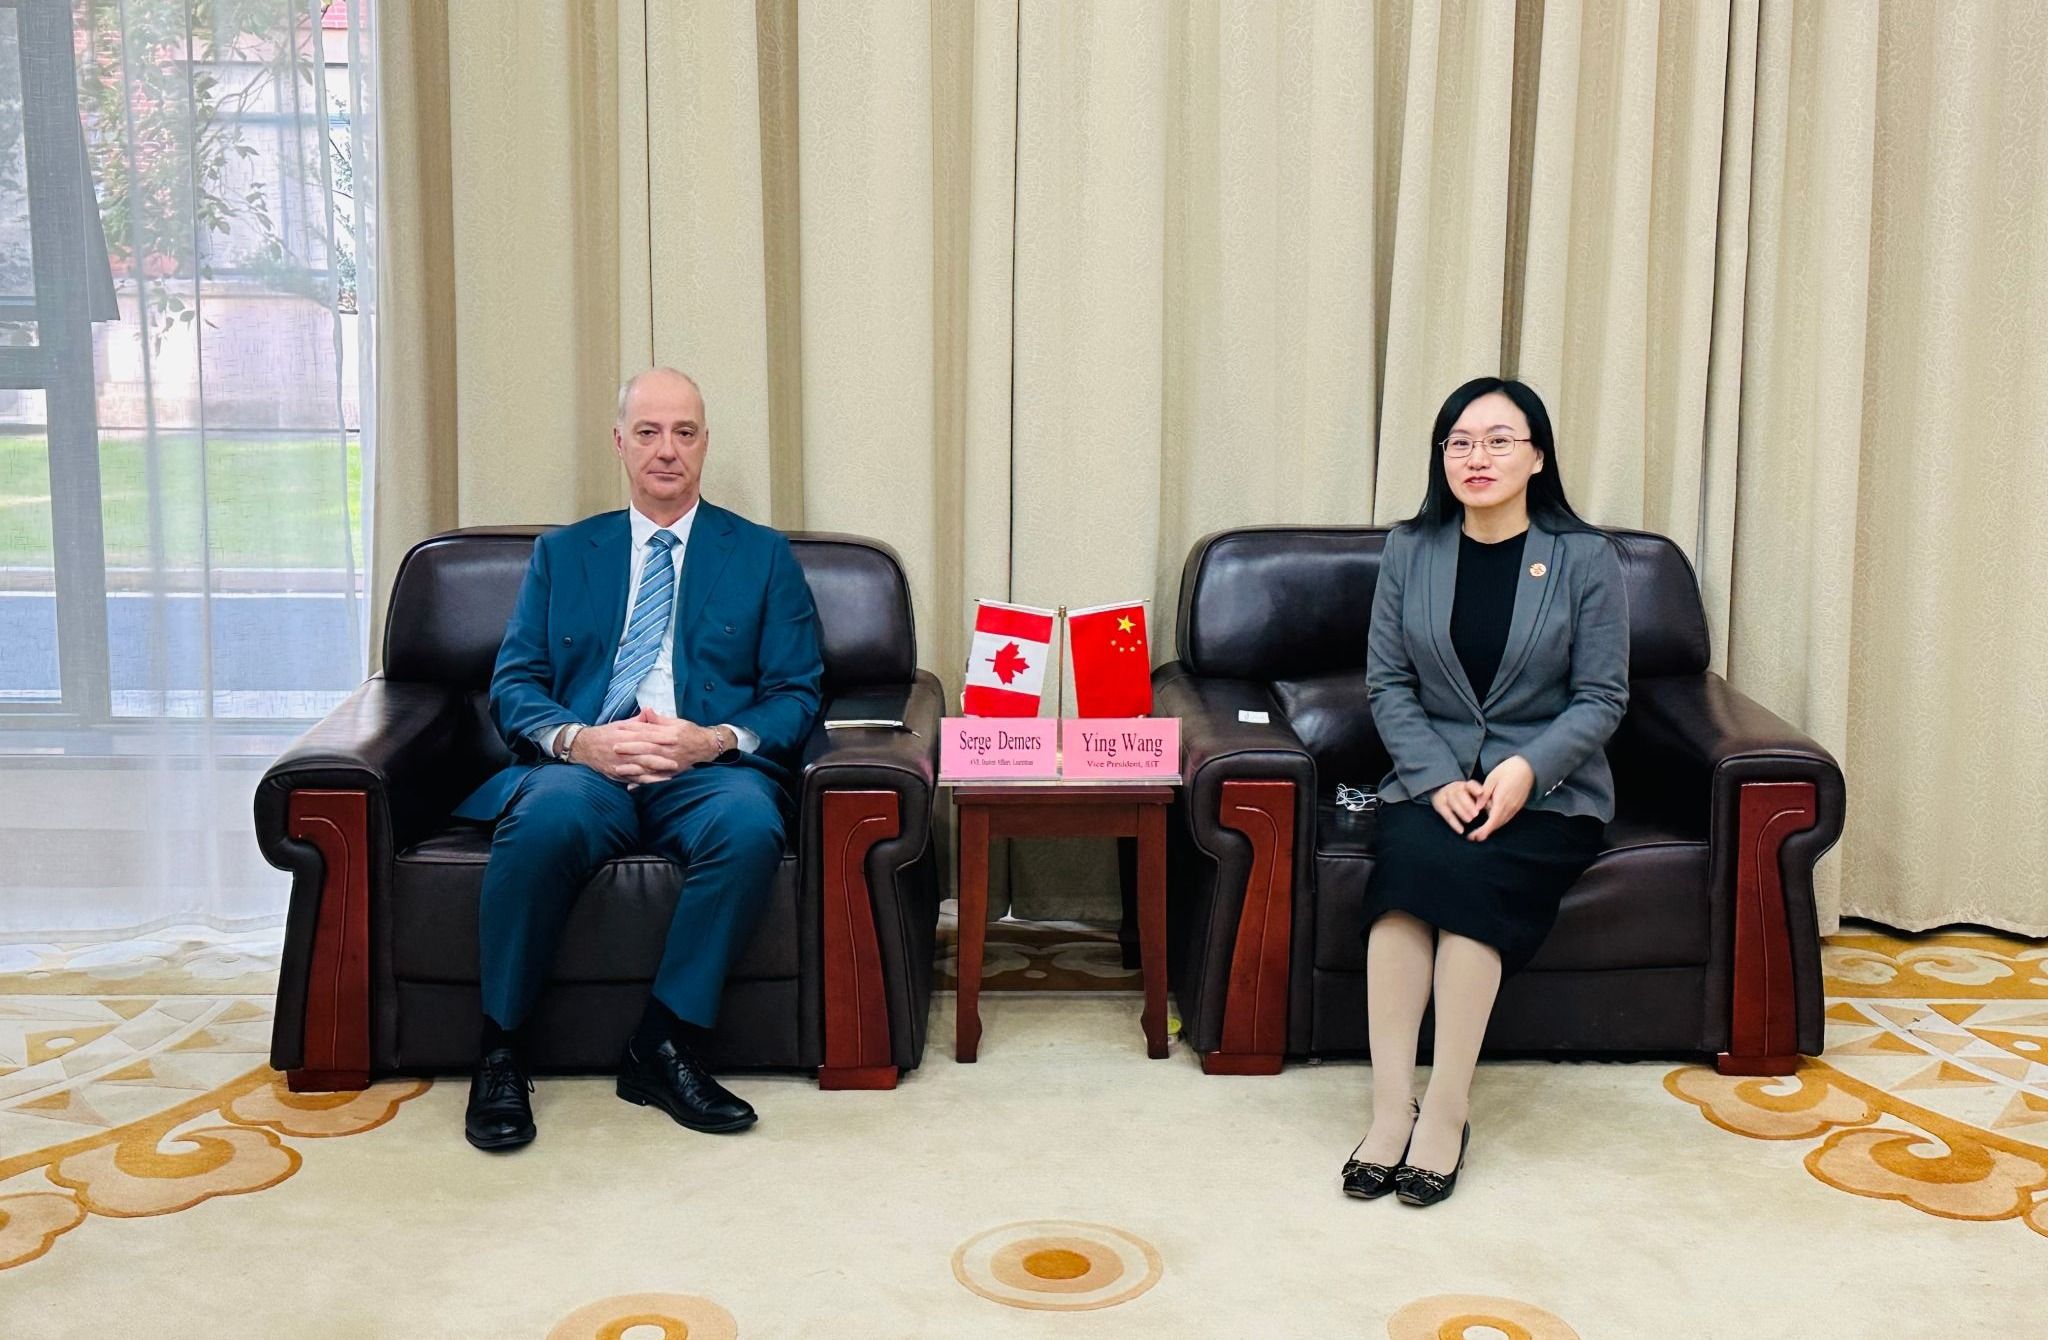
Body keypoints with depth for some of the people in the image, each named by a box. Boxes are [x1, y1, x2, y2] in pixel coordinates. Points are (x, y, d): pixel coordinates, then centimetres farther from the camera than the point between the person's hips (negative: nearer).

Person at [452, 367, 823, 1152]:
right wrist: (576, 739, -11)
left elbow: (796, 696, 10)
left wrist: (718, 739, -11)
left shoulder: (763, 557, 18)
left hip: (708, 772, 0)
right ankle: (501, 1051, -22)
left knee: (749, 822, -36)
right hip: (584, 765, 0)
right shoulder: (562, 553, 22)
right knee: (549, 814, -36)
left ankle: (664, 1045, -23)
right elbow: (512, 686, 12)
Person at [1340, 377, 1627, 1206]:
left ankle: (1446, 1109, -25)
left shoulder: (1584, 559, 0)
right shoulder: (1410, 551, 6)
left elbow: (1602, 698, -2)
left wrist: (1527, 767, -20)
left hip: (1550, 792, -2)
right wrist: (1438, 779, -13)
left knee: (1468, 872, -32)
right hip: (1433, 780, 2)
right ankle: (1390, 1106, -31)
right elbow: (1387, 684, 3)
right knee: (1407, 856, -32)